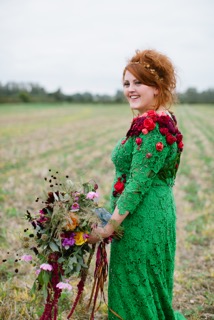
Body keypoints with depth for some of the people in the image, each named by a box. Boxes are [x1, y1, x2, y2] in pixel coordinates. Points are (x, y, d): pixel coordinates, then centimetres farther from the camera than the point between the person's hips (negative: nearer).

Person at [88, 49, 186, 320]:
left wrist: (108, 228, -19)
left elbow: (138, 183, -23)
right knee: (150, 291, 22)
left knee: (136, 292, 5)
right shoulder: (163, 119, 10)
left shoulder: (151, 125, -20)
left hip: (142, 220, -10)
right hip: (157, 214, 10)